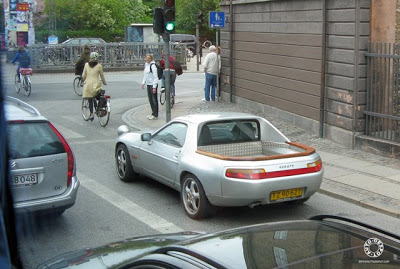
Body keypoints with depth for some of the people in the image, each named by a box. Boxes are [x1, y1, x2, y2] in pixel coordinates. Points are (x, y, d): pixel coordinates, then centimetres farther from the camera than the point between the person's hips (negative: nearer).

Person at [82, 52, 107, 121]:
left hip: (88, 85, 1)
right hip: (96, 85, -1)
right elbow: (102, 76, 5)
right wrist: (104, 82, 23)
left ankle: (91, 114, 0)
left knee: (90, 99, 7)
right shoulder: (99, 66, -4)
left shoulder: (86, 65, 1)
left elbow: (83, 76, 6)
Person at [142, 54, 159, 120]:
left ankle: (155, 115, 4)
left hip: (153, 84, -9)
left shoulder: (153, 65, -14)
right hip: (148, 84, 9)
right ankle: (153, 113, 25)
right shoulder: (146, 65, 12)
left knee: (154, 100, -2)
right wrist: (143, 83, 13)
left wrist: (154, 87, -19)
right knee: (150, 99, 14)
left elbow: (155, 77, -17)